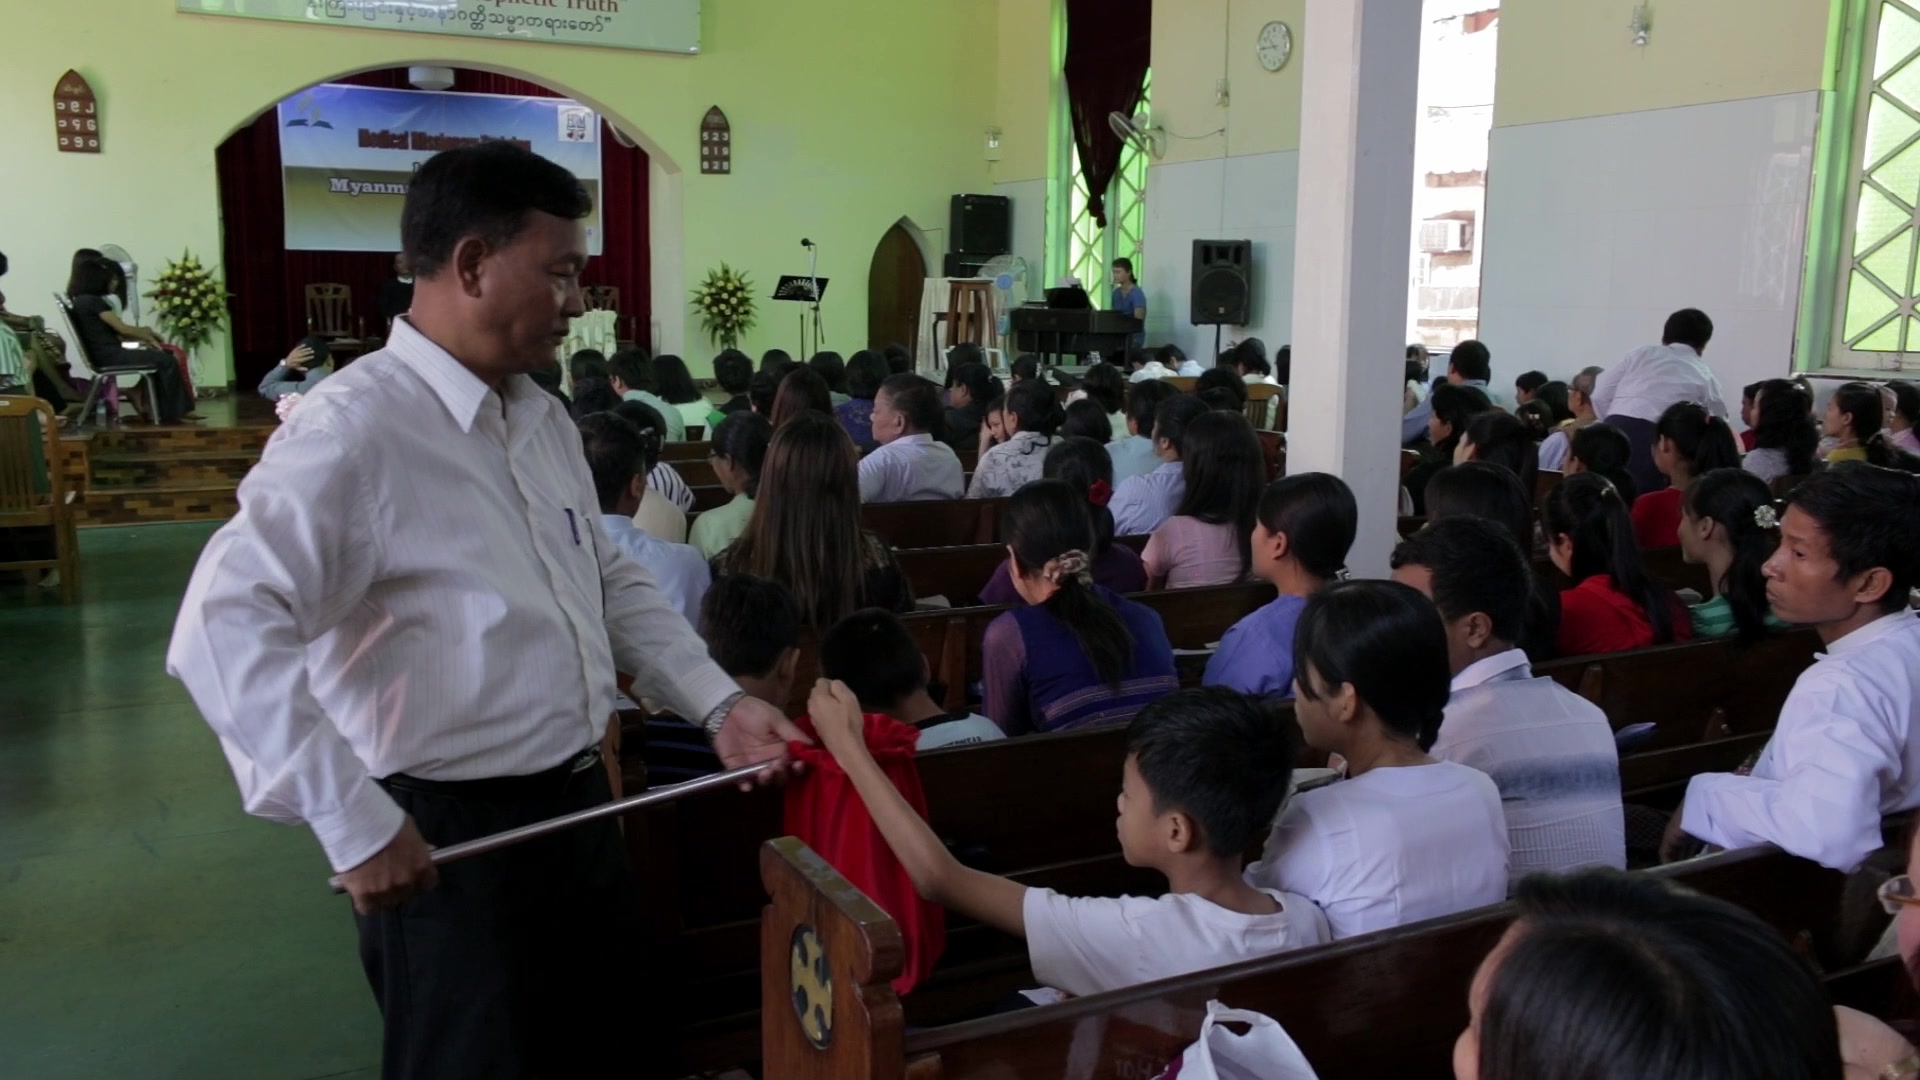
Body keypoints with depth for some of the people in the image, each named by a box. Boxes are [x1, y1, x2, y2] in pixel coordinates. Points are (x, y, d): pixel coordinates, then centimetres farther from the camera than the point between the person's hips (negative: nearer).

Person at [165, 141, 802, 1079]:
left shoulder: (544, 417, 7)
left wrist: (719, 703, 5)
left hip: (581, 809, 8)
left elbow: (613, 585, 16)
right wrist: (355, 823, -30)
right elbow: (226, 627, -29)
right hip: (450, 838, -8)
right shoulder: (357, 428, -21)